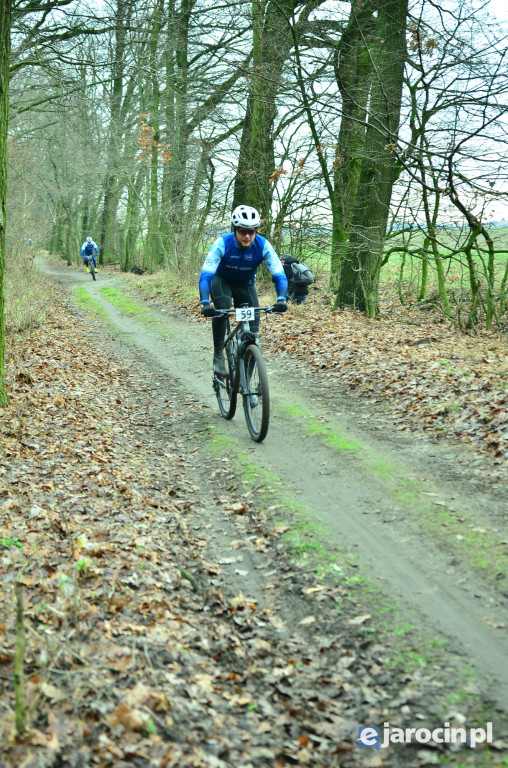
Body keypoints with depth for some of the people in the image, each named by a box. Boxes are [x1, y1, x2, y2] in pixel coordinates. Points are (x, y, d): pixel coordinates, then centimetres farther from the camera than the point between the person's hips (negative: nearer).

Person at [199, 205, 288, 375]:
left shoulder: (263, 245, -26)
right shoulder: (222, 244, -30)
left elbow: (279, 274, -28)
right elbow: (205, 274, -35)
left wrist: (281, 299, -47)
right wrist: (205, 303, -51)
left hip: (246, 285, 2)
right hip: (222, 280, -2)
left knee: (252, 327, -10)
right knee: (222, 306, -35)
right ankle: (218, 354, -18)